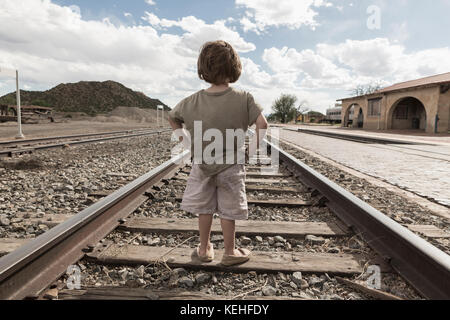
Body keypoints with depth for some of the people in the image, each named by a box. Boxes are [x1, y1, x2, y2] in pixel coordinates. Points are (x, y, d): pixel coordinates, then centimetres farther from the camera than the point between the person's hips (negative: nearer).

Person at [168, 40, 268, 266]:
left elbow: (172, 118, 6)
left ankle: (204, 249, 33)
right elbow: (262, 124, -19)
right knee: (228, 210, 12)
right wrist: (255, 146, -3)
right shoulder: (243, 99, -15)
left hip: (202, 164, 2)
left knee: (204, 207, 18)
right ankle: (230, 252, 27)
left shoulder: (192, 101, -8)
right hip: (231, 166, -2)